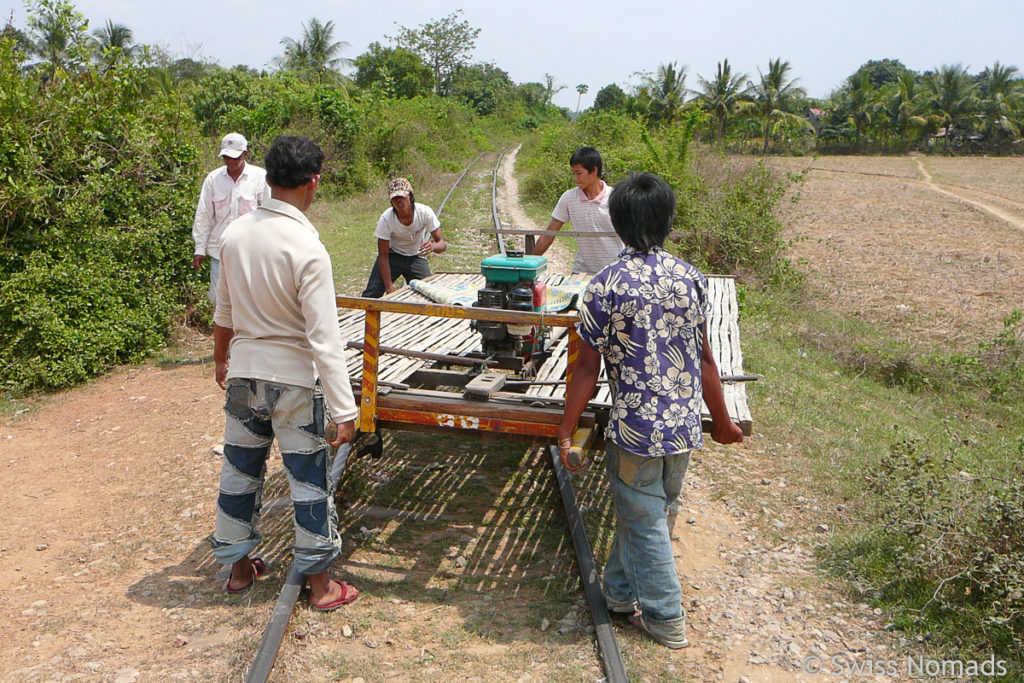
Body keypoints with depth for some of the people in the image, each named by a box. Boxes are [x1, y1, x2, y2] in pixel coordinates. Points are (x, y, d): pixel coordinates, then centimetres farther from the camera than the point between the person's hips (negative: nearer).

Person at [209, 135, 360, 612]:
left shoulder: (235, 234, -2)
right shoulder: (307, 249, -20)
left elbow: (224, 309, 12)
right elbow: (324, 339, -23)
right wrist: (344, 410, -20)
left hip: (243, 372, 6)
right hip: (292, 379, -6)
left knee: (240, 470, 19)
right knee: (308, 481, 7)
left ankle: (239, 567, 36)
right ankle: (320, 585, 20)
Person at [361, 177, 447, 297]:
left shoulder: (425, 212, -25)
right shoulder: (386, 218, -27)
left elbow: (442, 243, -22)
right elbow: (383, 256, -22)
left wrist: (433, 246, -47)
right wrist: (389, 286, -28)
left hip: (417, 257, 1)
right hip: (392, 255, -1)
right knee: (371, 294, -15)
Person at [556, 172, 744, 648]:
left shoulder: (606, 286, -13)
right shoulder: (690, 278, -1)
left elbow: (588, 367, -11)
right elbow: (704, 359, 5)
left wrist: (565, 430, -1)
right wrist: (722, 420, 18)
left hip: (635, 429, -5)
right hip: (684, 427, 5)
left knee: (643, 522, 12)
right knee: (644, 512, 22)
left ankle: (666, 618, 26)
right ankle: (622, 591, 40)